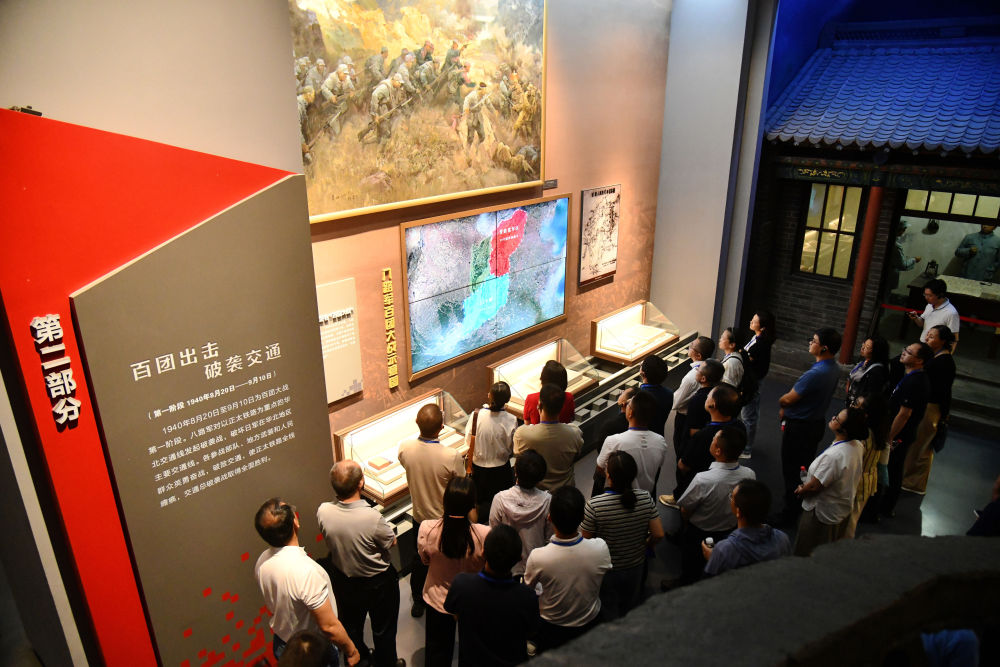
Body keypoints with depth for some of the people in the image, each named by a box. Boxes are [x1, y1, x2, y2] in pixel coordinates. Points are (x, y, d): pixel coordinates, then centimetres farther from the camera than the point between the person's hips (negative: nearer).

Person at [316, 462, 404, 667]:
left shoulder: (323, 512, -26)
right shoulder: (372, 517, -38)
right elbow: (391, 542, -17)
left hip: (342, 580, 4)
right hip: (378, 583, -4)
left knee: (351, 626, 30)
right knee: (383, 629, 24)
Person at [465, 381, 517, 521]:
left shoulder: (476, 415, -20)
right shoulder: (511, 420, -22)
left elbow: (468, 441, -9)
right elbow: (511, 448, -10)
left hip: (478, 466, 1)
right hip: (500, 469, -1)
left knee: (479, 500, 23)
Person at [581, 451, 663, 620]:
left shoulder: (594, 505, -31)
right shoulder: (645, 498, -21)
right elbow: (658, 535, -13)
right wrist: (644, 547, 7)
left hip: (606, 570, -3)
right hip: (636, 566, 3)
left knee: (608, 613, 24)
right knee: (631, 607, 31)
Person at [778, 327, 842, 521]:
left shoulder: (816, 373, -29)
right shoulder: (834, 369, 0)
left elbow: (788, 399, -20)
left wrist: (780, 402, 3)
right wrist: (787, 409, 9)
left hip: (798, 427, -9)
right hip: (816, 423, 9)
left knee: (791, 470, 5)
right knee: (806, 467, 22)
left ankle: (790, 512, 15)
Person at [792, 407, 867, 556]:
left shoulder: (834, 455, -36)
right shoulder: (858, 446, -9)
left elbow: (814, 487, -27)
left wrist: (800, 491, -5)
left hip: (822, 514, -8)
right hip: (844, 510, 9)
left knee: (805, 553, 12)